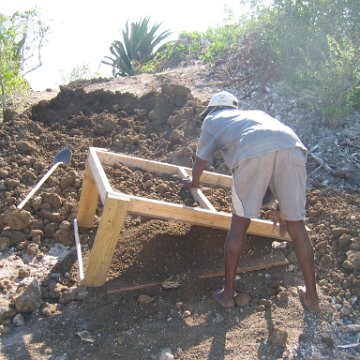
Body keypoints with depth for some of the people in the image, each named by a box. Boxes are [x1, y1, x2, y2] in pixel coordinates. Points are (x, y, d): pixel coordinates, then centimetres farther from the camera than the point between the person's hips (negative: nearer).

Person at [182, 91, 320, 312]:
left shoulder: (212, 120, 33)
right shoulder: (258, 113, 44)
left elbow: (200, 164, 35)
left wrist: (193, 182, 58)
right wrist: (282, 205, 52)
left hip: (253, 153, -4)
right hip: (292, 146, 4)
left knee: (239, 224, 11)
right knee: (296, 226, 16)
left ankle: (228, 293, 24)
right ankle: (312, 296, 27)